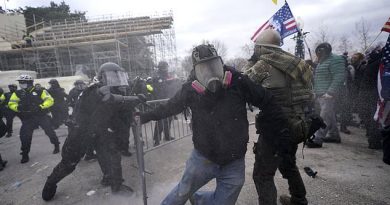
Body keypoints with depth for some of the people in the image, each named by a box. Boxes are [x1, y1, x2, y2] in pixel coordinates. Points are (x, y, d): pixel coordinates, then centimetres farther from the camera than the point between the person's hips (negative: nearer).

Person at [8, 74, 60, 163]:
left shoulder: (40, 91, -5)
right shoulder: (17, 93, 7)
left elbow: (49, 100, -12)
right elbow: (11, 104, 5)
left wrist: (40, 107, -27)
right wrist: (18, 107, -17)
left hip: (42, 116, -3)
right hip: (28, 118, 3)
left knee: (49, 131, 1)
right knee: (25, 135, -2)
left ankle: (56, 146, 24)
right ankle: (25, 154, 13)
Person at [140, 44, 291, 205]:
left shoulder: (237, 82, -17)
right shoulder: (190, 90, -15)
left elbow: (267, 103, -6)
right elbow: (170, 106, 4)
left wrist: (282, 134, -2)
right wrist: (146, 116, 10)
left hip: (234, 163, 1)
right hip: (203, 157, 0)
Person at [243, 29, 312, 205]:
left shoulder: (264, 64, -13)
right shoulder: (294, 62, 8)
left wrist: (251, 61, 8)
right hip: (296, 126, 9)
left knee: (262, 175, 0)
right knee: (288, 164, 29)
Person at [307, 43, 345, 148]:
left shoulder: (335, 60, -9)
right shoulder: (322, 62, 20)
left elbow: (338, 78, -18)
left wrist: (330, 93, -22)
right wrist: (316, 92, 18)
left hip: (328, 95, -9)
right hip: (321, 95, 10)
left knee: (324, 118, -10)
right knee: (330, 116, 16)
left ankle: (317, 140, -11)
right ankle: (334, 136, 27)